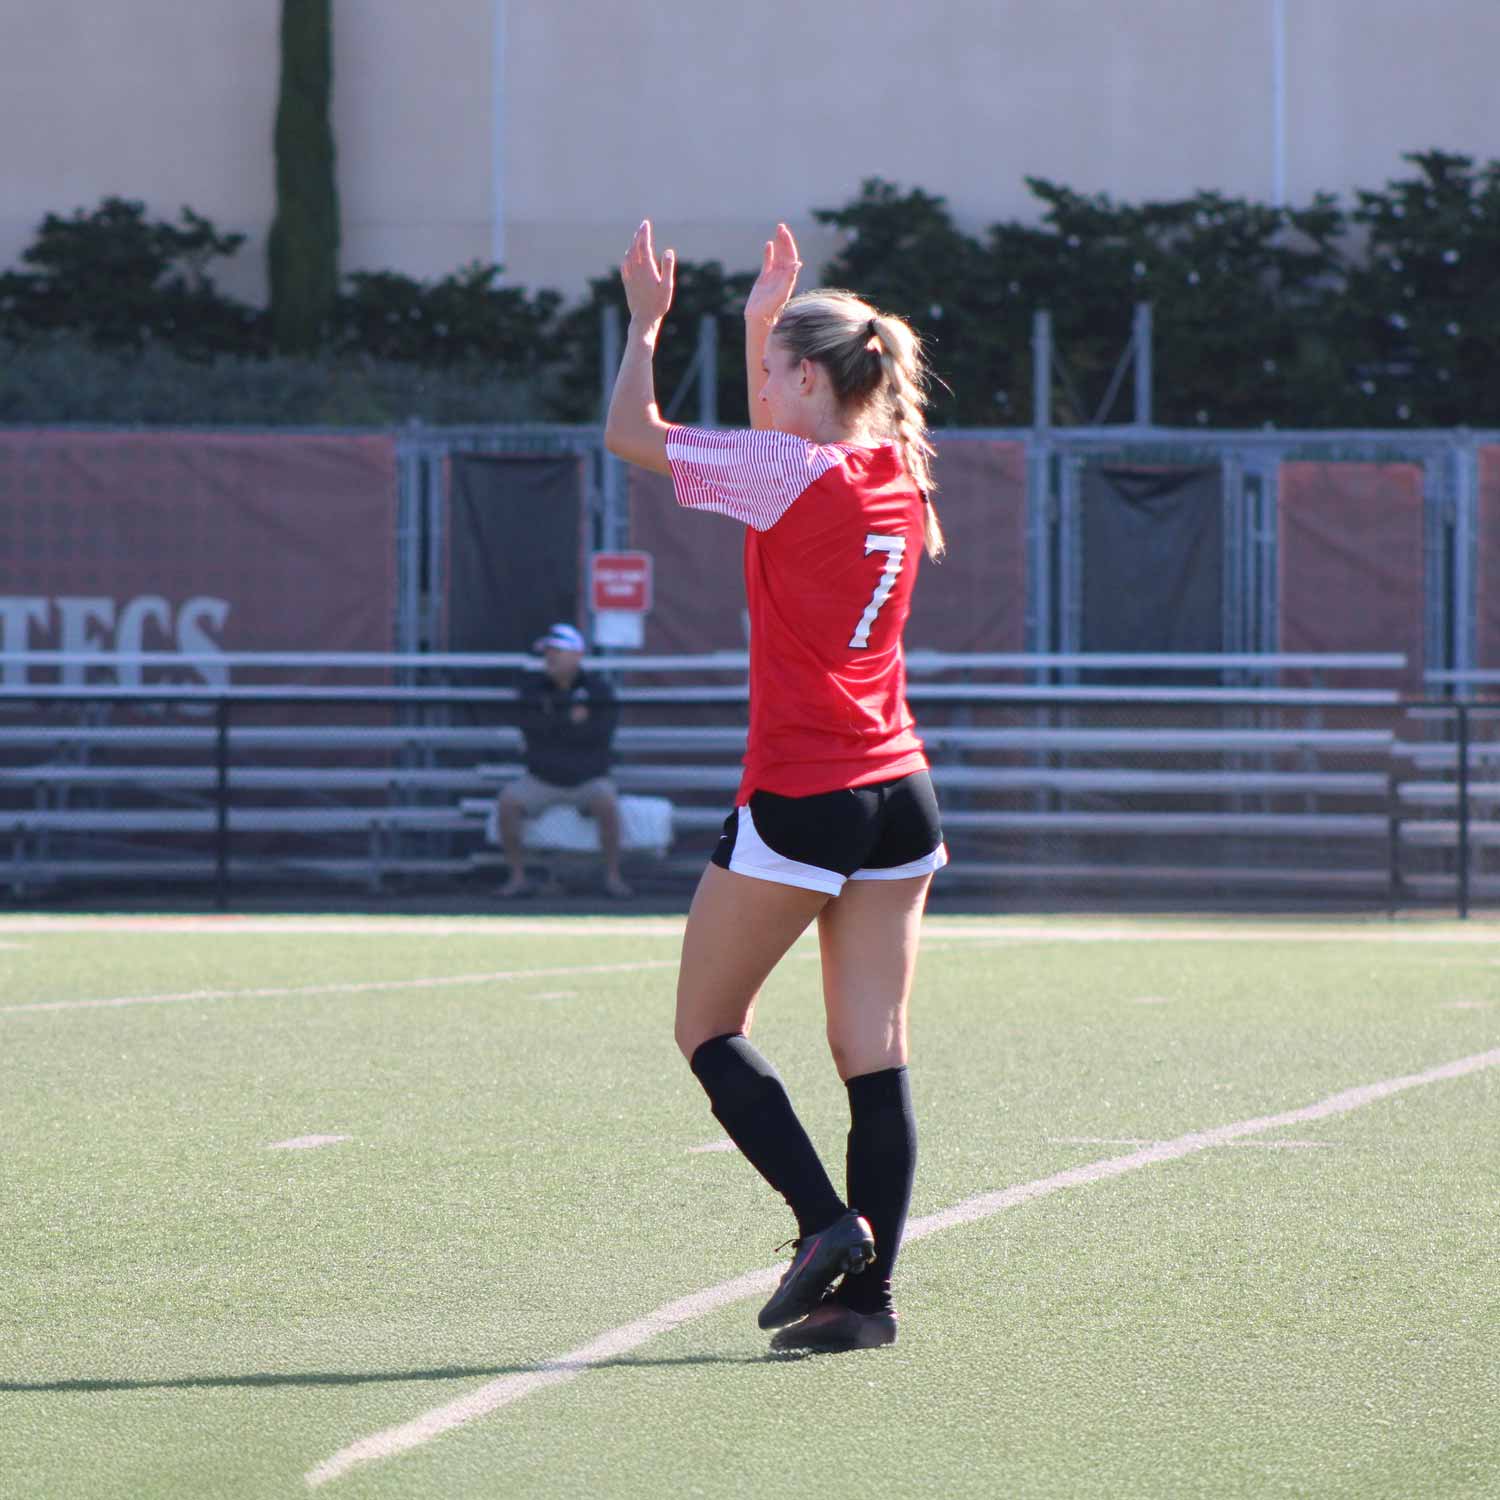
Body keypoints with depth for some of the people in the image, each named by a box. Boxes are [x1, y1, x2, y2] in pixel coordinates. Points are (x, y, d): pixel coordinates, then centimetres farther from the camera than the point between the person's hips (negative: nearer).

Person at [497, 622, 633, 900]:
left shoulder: (599, 691, -5)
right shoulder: (533, 687, 2)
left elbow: (599, 734, -18)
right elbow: (530, 727, -13)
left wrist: (553, 724, -15)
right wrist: (572, 719, -16)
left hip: (587, 780, -2)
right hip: (541, 780, 2)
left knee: (606, 801, -33)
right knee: (508, 799, -25)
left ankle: (613, 877, -20)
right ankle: (517, 877, -18)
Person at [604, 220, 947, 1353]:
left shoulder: (792, 472, -13)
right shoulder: (896, 476, 8)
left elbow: (630, 434, -5)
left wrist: (646, 320, 7)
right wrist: (763, 320, 27)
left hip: (802, 803, -7)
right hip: (899, 796, 7)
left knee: (709, 1028, 6)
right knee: (876, 1057, 4)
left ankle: (827, 1223, -8)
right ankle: (868, 1290, 1)